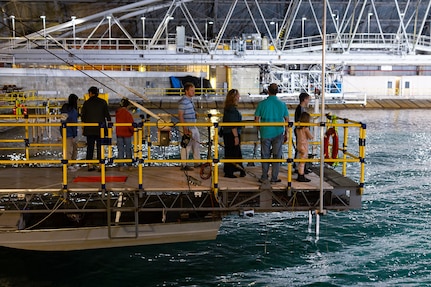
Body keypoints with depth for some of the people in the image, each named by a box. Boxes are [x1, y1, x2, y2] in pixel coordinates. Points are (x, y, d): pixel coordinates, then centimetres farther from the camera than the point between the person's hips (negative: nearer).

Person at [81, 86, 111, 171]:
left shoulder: (86, 103, 1)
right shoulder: (103, 102, 0)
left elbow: (83, 116, 4)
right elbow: (107, 115, 0)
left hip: (89, 128, 1)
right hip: (100, 128, -1)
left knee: (90, 146, 7)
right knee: (100, 146, 2)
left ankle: (90, 165, 7)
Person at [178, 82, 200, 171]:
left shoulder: (190, 100, 13)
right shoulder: (183, 101, -17)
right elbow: (180, 115, -20)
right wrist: (185, 128, -23)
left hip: (193, 127, 10)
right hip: (187, 128, -10)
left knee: (196, 143, 16)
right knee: (186, 146, -3)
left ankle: (197, 162, 27)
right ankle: (184, 165, 6)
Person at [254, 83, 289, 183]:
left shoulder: (262, 104, -5)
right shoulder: (282, 104, -2)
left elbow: (256, 119, 1)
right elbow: (287, 119, 3)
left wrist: (259, 129, 17)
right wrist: (286, 133, 13)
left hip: (265, 133, 0)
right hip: (278, 134, 0)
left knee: (265, 156, 10)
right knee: (277, 156, 7)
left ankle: (264, 177, 14)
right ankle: (274, 178, 10)